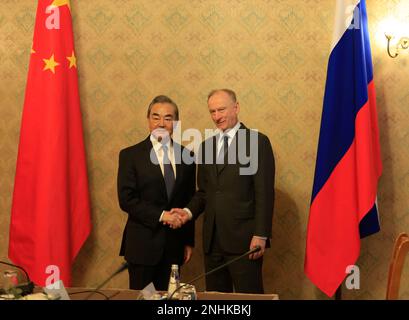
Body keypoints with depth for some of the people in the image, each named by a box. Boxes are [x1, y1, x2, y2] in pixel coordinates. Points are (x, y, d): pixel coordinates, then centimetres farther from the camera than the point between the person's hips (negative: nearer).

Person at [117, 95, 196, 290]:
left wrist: (189, 241, 9)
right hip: (142, 244, -3)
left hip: (174, 244, 3)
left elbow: (190, 201, 9)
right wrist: (161, 215, -17)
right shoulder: (130, 155, -3)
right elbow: (126, 200, -10)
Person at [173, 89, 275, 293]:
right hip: (212, 240, 6)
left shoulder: (257, 142, -4)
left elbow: (264, 193, -9)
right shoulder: (206, 146, 15)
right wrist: (189, 211, -1)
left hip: (243, 238, -5)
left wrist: (261, 235, -14)